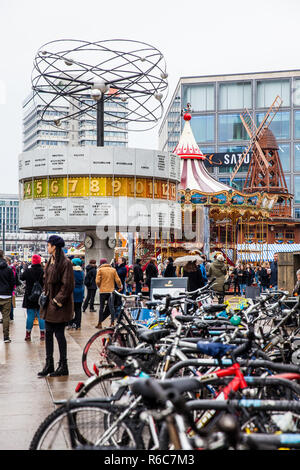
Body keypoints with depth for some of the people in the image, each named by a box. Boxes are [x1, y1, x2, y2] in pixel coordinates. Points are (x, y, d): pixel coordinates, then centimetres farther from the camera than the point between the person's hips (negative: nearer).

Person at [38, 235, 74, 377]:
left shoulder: (65, 262, -14)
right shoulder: (51, 261, 12)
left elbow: (68, 285, -16)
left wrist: (57, 300, -16)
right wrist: (45, 295, 10)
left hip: (60, 305, -8)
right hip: (50, 302, 8)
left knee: (59, 334, -1)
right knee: (48, 333, 10)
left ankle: (63, 366, 9)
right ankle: (49, 365, 17)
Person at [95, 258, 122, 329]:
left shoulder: (100, 270, -2)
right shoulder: (113, 270, 7)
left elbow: (97, 281, -9)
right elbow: (117, 280, 5)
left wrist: (99, 286, 11)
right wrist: (120, 286, 22)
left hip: (103, 291, -2)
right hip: (111, 291, 2)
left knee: (102, 307, 6)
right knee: (111, 307, 3)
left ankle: (100, 323, 11)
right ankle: (112, 323, -5)